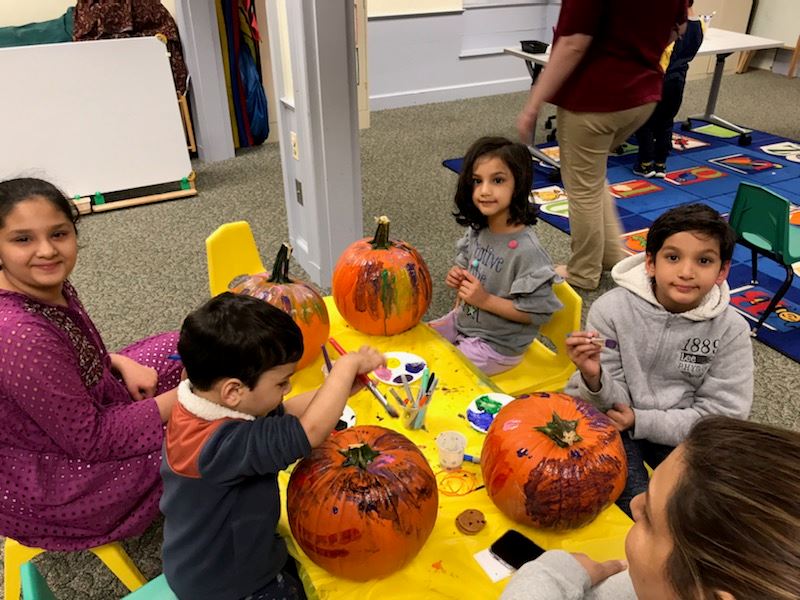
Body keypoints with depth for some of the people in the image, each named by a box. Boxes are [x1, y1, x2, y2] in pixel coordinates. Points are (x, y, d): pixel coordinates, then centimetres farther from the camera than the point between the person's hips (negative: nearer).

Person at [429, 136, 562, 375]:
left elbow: (538, 312, -23)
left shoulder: (526, 249, -27)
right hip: (463, 322, 7)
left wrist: (486, 300, -25)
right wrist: (459, 279, -7)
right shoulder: (477, 230, -5)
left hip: (497, 347, -7)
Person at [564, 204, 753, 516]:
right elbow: (612, 399, -13)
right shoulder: (612, 308, -18)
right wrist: (594, 378, -38)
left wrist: (641, 422, -18)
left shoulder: (730, 329, -12)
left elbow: (722, 415, -9)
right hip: (611, 420, -2)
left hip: (679, 429, 3)